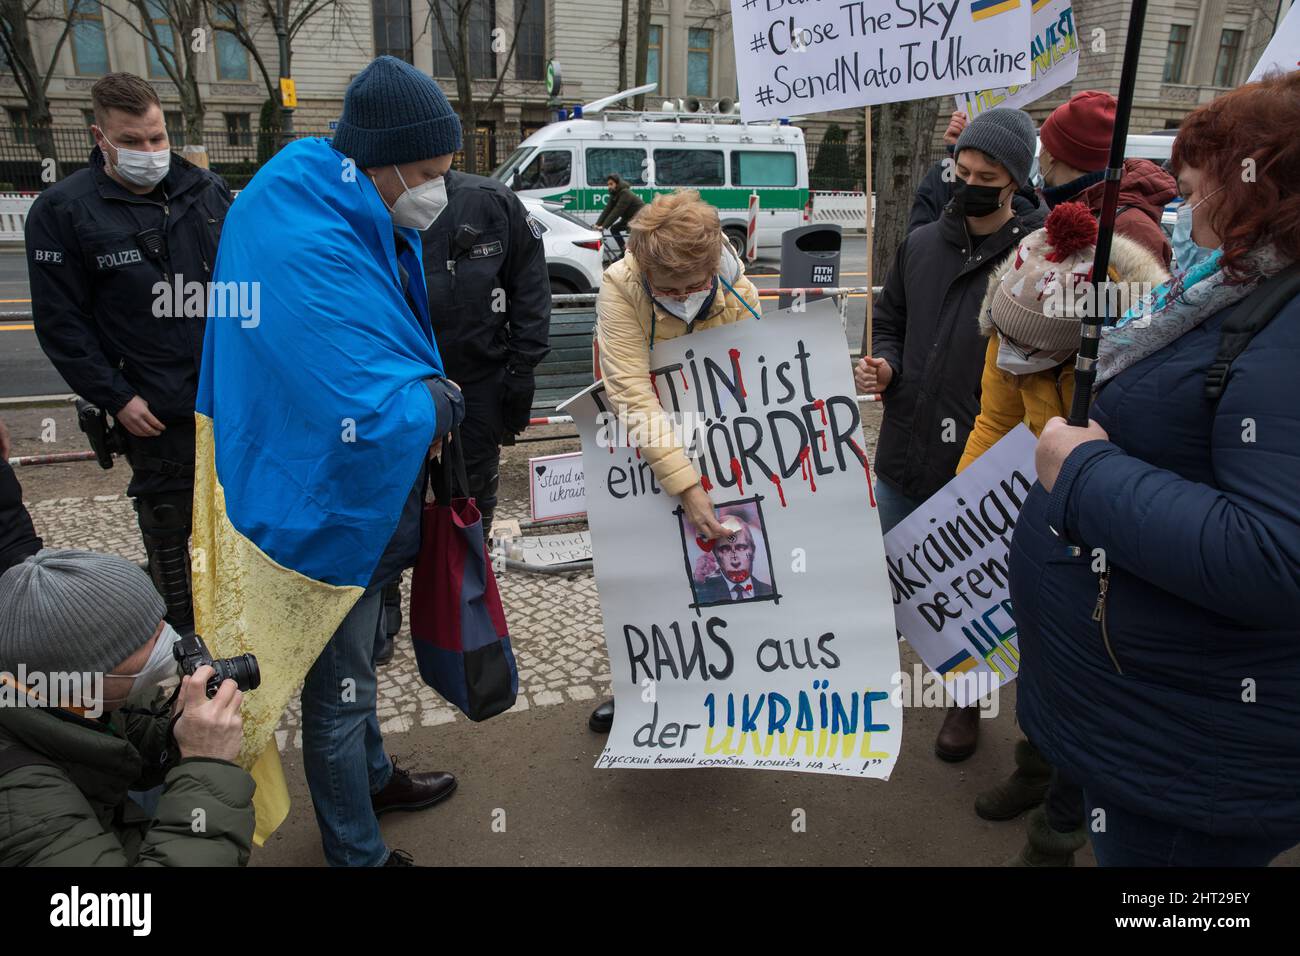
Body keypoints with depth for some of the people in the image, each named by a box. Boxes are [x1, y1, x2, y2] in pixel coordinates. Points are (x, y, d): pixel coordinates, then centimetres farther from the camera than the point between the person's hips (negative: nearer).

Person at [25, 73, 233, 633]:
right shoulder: (62, 210, -3)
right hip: (157, 415, -3)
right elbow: (60, 323, -5)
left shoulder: (206, 190, 7)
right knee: (169, 530, 8)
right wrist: (116, 398, -10)